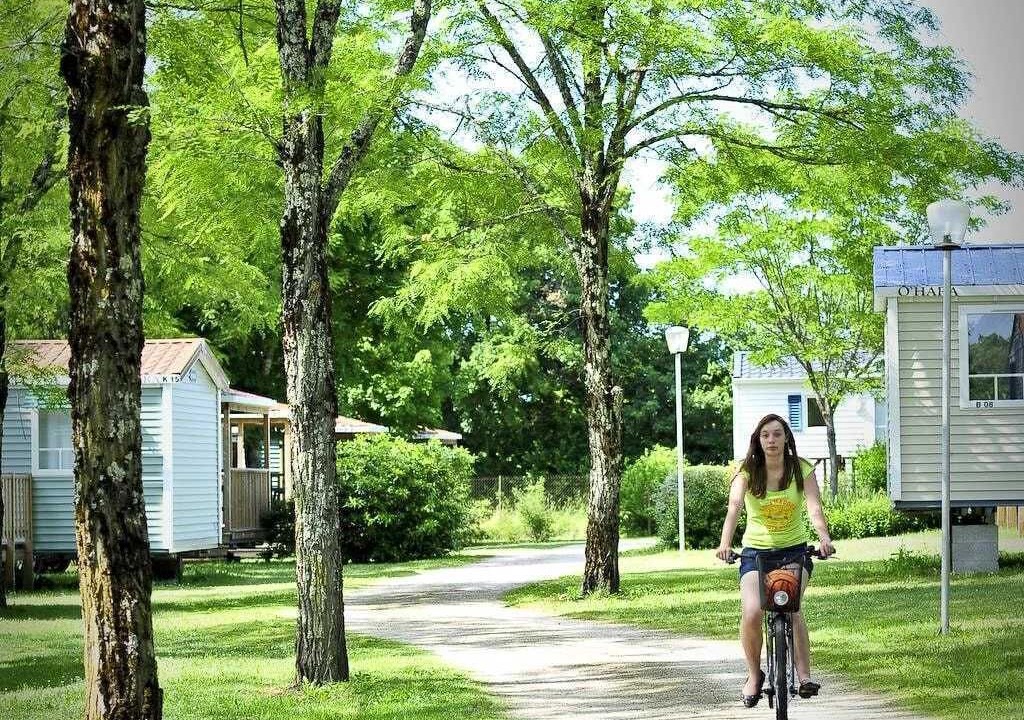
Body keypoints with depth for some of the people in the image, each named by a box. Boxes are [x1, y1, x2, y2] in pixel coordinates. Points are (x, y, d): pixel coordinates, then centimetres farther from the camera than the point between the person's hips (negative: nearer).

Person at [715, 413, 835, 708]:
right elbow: (734, 506, -20)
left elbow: (814, 508, -19)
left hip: (795, 550, 0)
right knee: (752, 611, -22)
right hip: (756, 551, 0)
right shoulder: (747, 473, -5)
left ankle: (804, 674, -23)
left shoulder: (802, 470, -4)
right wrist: (725, 544, -38)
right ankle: (754, 674, 1)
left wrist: (824, 538, -39)